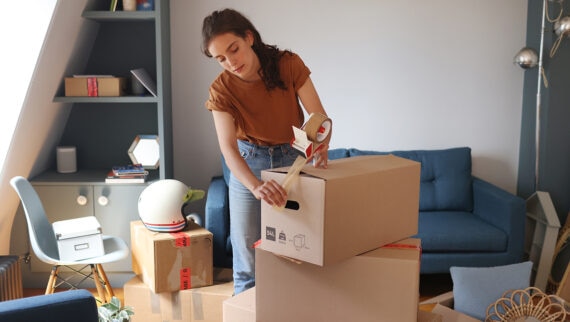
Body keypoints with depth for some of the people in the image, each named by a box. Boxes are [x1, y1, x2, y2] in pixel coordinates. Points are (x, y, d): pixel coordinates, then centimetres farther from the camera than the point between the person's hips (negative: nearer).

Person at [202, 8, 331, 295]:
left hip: (294, 160, 0)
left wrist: (321, 149, -40)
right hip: (248, 165, 0)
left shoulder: (289, 65, -17)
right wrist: (256, 186, -49)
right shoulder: (221, 90, -18)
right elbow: (228, 148, -30)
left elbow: (319, 117, -18)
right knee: (248, 263, 3)